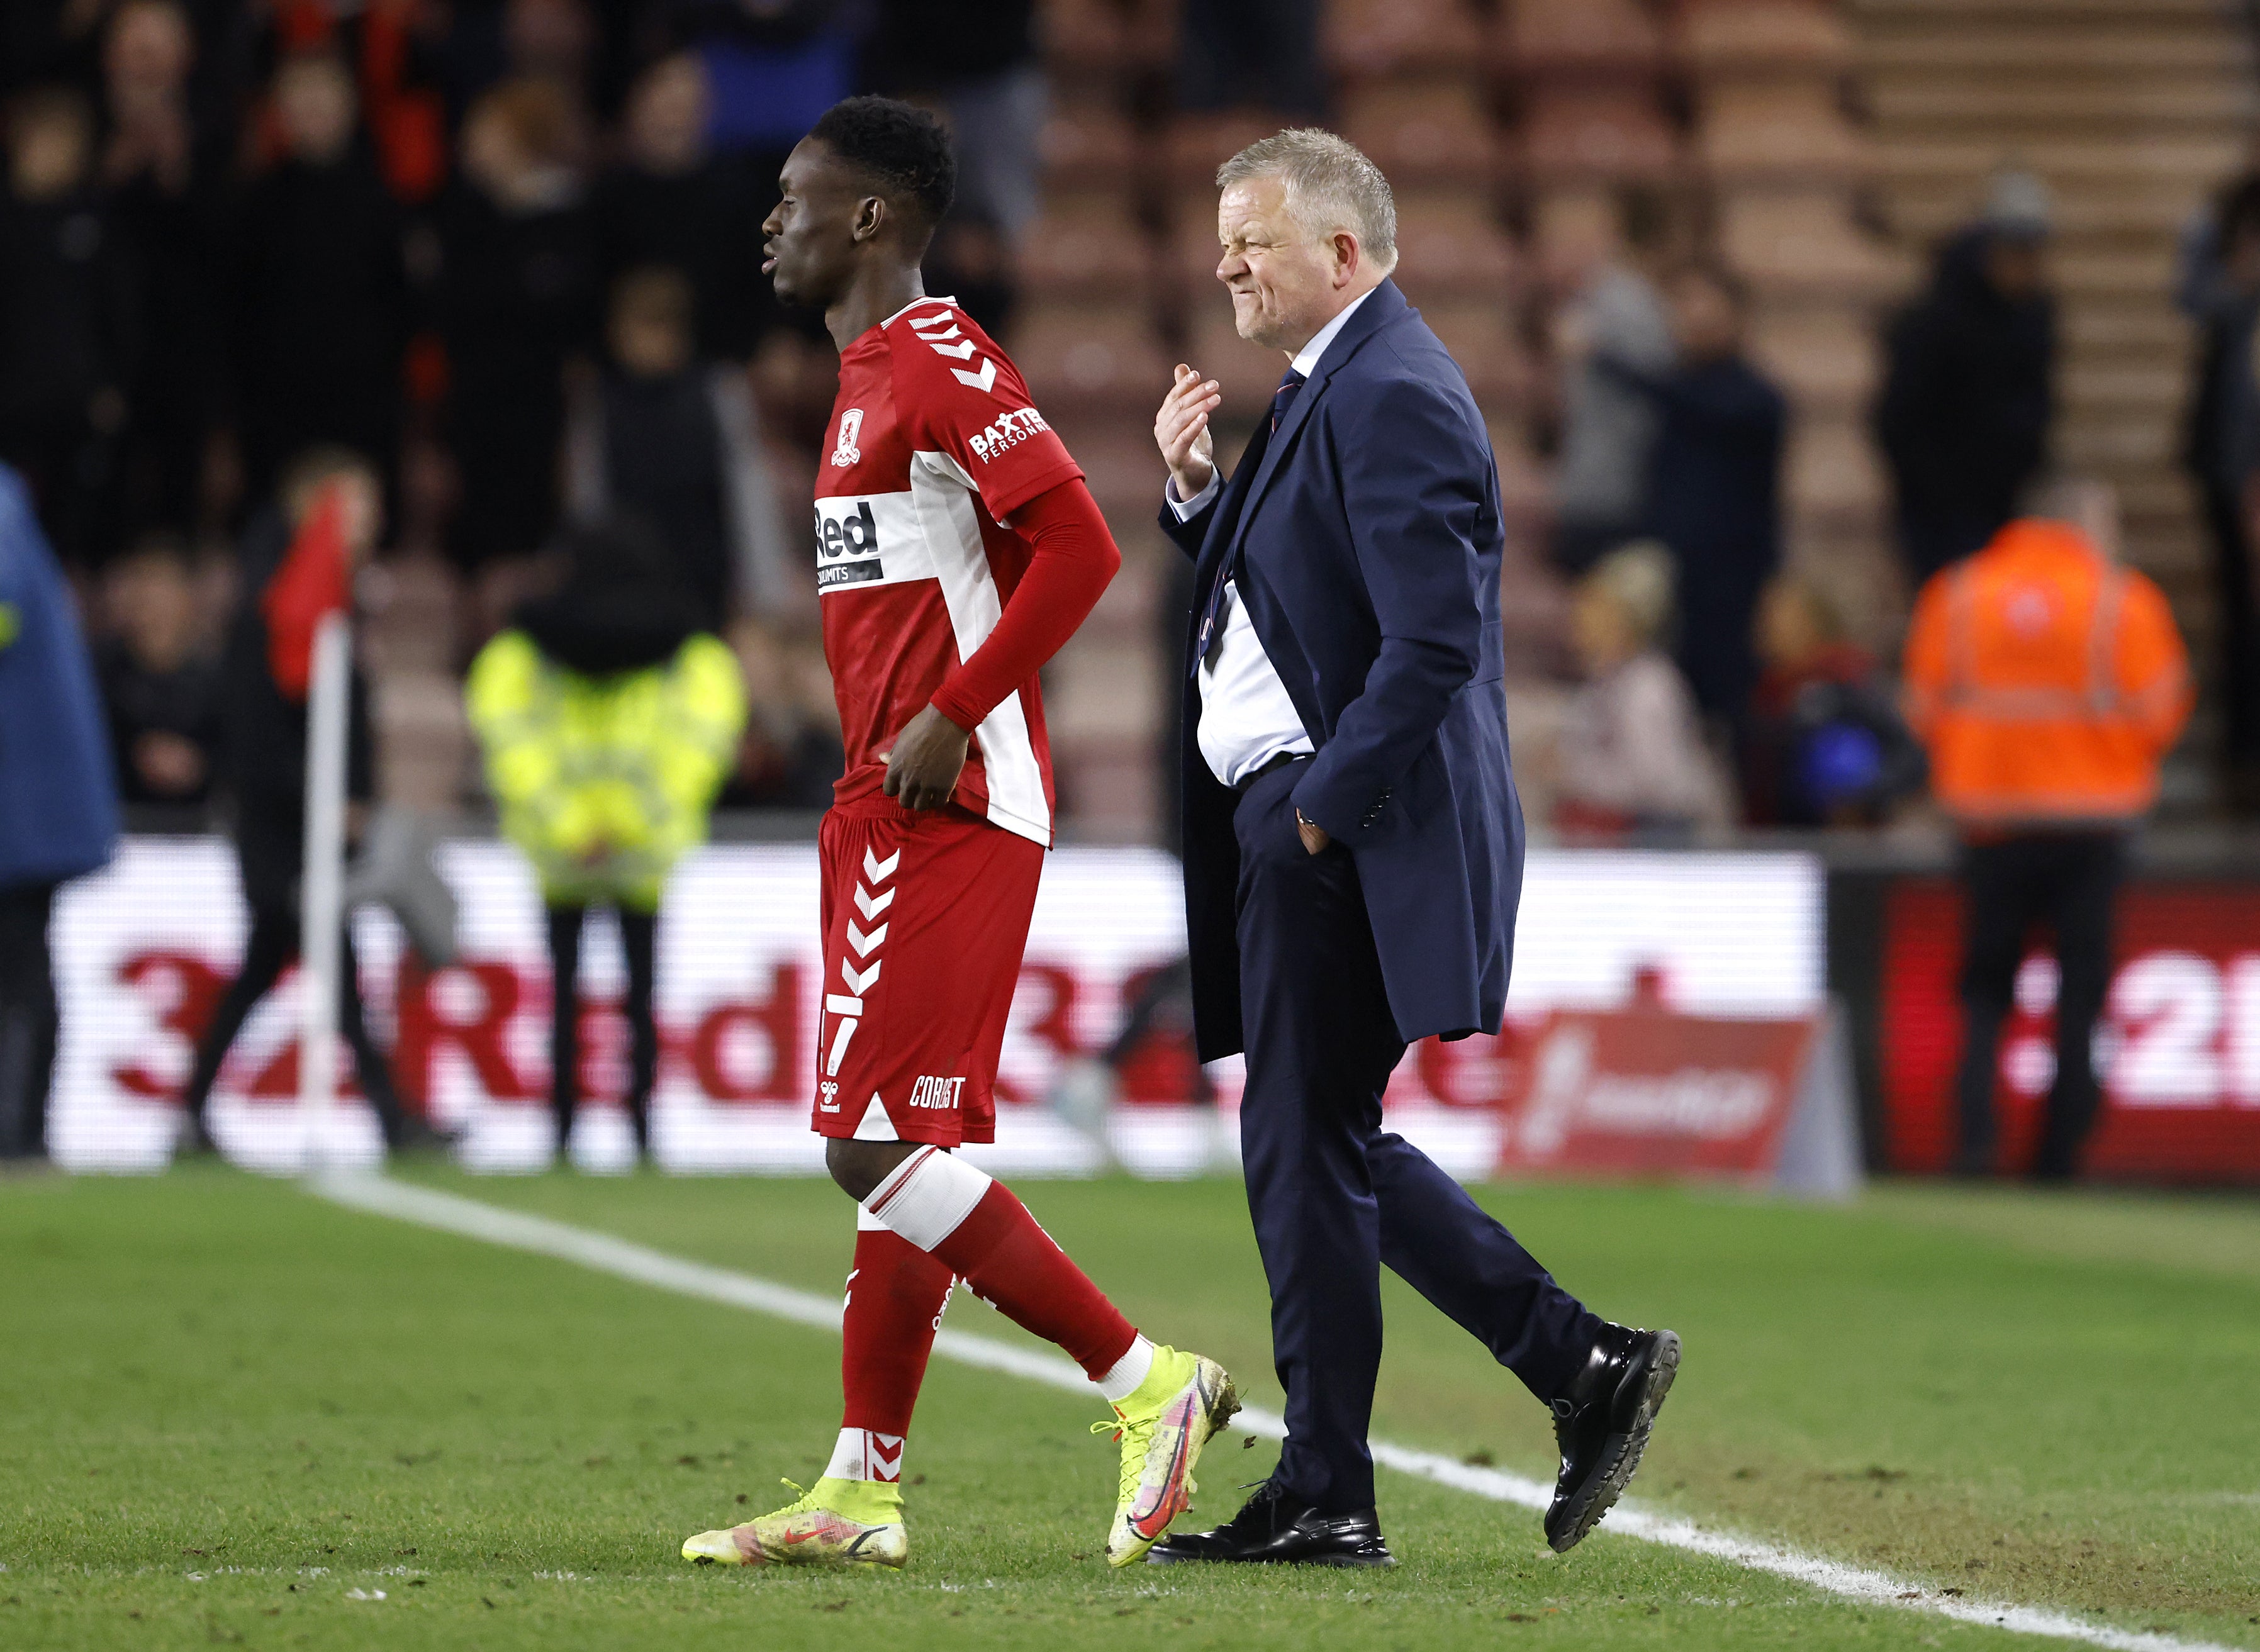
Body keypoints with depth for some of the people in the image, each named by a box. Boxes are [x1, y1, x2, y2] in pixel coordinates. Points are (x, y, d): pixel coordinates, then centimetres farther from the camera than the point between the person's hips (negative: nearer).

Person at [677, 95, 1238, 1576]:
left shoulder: (941, 365, -13)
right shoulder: (874, 377, 19)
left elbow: (1079, 548, -21)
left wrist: (949, 719, -20)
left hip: (948, 807, -10)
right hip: (888, 813, 10)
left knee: (877, 1144, -14)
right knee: (910, 1147, 10)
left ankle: (1150, 1383, -11)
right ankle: (862, 1494, 12)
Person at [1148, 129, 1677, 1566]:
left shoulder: (1392, 397, -16)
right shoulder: (1329, 387, 17)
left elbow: (1435, 639, -23)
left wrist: (1325, 805, -19)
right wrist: (1200, 493, 7)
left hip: (1355, 838, -11)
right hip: (1298, 819, 11)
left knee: (1306, 1151, -5)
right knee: (1325, 1150, 13)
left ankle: (1326, 1499, 2)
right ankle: (1586, 1367, 15)